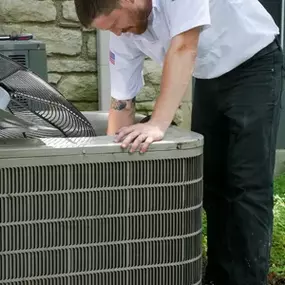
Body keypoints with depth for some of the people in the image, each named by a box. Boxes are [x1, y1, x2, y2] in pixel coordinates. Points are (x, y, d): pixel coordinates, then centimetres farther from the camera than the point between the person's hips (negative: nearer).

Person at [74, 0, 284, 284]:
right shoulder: (124, 36, -10)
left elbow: (183, 49, -39)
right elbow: (122, 102, -4)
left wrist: (157, 124, -45)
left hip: (255, 64, -7)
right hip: (210, 77, 7)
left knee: (246, 184, -11)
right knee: (209, 181, 7)